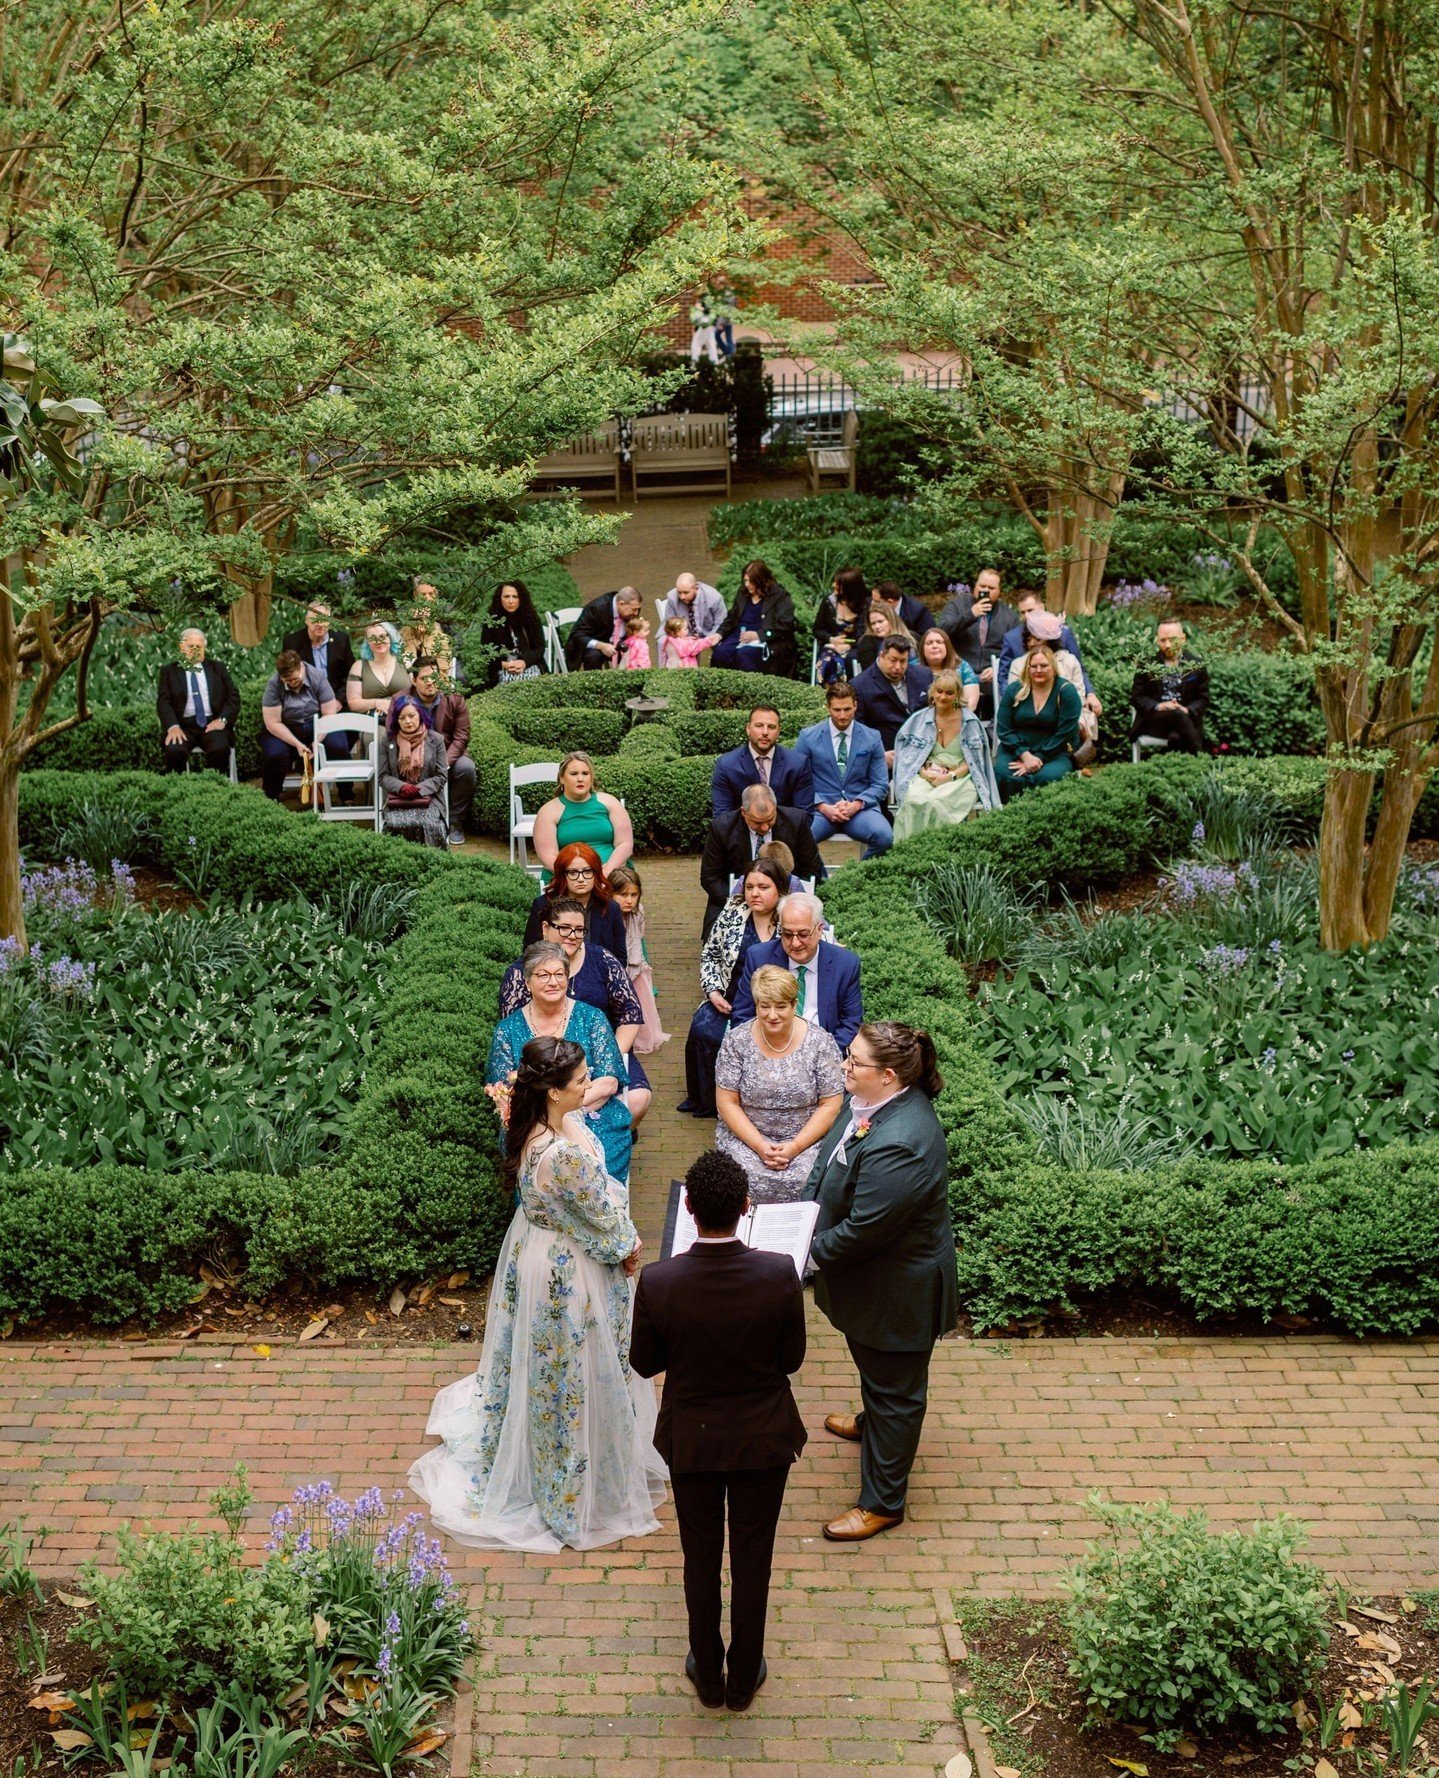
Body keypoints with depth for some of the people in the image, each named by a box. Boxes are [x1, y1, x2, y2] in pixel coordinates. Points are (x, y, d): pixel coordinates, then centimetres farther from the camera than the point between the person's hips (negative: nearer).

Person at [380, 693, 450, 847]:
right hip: (397, 798, 1)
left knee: (427, 824, -33)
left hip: (428, 797, -1)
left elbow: (441, 776, 1)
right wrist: (402, 787, -16)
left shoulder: (436, 740, 3)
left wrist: (419, 789, -15)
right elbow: (383, 777, 5)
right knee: (395, 824, -32)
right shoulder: (389, 742, 7)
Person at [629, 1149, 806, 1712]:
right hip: (764, 1439, 0)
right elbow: (791, 1359, -11)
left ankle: (708, 1676, 40)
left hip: (691, 1440, 0)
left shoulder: (658, 1283, -25)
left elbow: (644, 1363, -9)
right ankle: (744, 1679, 38)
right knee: (752, 1560, 20)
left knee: (701, 1559, 21)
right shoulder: (779, 1275, -25)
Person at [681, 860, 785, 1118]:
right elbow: (709, 955, 14)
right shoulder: (732, 913, 5)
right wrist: (713, 992, -1)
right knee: (702, 1029, -23)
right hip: (728, 1002, 3)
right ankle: (707, 1102, -4)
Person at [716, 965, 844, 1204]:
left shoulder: (821, 1042, -5)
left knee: (801, 1182, -28)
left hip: (807, 1138, 0)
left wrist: (795, 1147, -14)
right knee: (753, 1181, -27)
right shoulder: (736, 1040, -3)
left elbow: (830, 1106, -3)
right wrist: (760, 1146, -13)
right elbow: (727, 1103, -2)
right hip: (746, 1136, 0)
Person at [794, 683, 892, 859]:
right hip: (820, 807, -1)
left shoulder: (872, 738, 9)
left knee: (884, 836, -31)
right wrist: (823, 807, -11)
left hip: (860, 808, 1)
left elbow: (881, 785, 9)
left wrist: (857, 804, -10)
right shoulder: (808, 737, 7)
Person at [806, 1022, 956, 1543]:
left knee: (894, 1388, 11)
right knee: (873, 1368, 35)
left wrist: (809, 1251, -18)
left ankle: (882, 1502, 27)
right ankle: (871, 1423, 63)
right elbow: (830, 1165, 7)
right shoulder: (870, 1103, -9)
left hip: (898, 1291, -9)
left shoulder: (898, 1146, -39)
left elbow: (863, 1230, -32)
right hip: (871, 1278, 9)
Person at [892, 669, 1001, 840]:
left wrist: (952, 775, -12)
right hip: (927, 777, 2)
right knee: (914, 799, -34)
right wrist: (925, 772, -9)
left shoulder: (970, 721, 6)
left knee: (935, 801, -36)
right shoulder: (920, 719, 11)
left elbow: (974, 760, 4)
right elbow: (908, 754, 11)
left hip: (960, 779, -2)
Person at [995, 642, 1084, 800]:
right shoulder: (1014, 690, 5)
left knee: (1048, 776, -36)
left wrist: (1038, 758, -15)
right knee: (1002, 774, -31)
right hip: (1015, 750, 2)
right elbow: (1004, 729, 1)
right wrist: (1025, 755, -14)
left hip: (1055, 753, -2)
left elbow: (1064, 734, -8)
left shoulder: (1066, 692, -3)